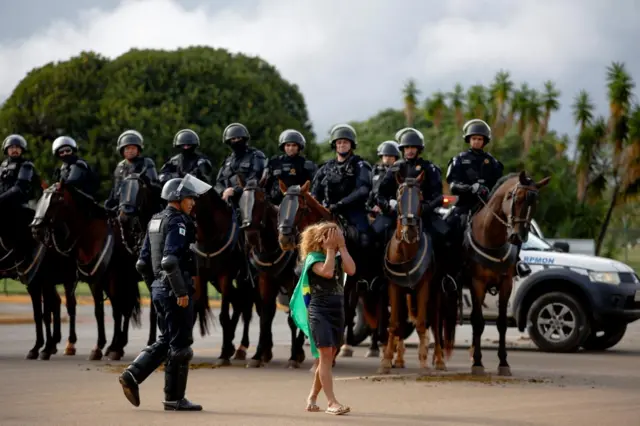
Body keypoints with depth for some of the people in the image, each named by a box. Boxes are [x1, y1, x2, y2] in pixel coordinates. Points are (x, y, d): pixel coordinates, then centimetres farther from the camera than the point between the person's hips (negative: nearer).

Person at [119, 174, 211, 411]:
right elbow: (170, 260, -26)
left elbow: (142, 263, 15)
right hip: (174, 290, -9)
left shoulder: (155, 221, 13)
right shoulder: (177, 222, -14)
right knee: (180, 344, 0)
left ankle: (132, 374, 6)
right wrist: (181, 292, -22)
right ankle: (174, 398, 6)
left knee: (165, 340, 18)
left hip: (159, 288, 9)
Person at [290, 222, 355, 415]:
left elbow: (351, 270, -8)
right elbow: (327, 272, -24)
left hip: (338, 312, 6)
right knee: (326, 355, -14)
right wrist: (330, 249, -14)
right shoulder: (314, 257, -5)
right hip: (319, 312, -6)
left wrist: (342, 247, -5)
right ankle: (332, 402, -20)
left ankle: (312, 397, 24)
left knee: (327, 358, 10)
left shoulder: (338, 258, 12)